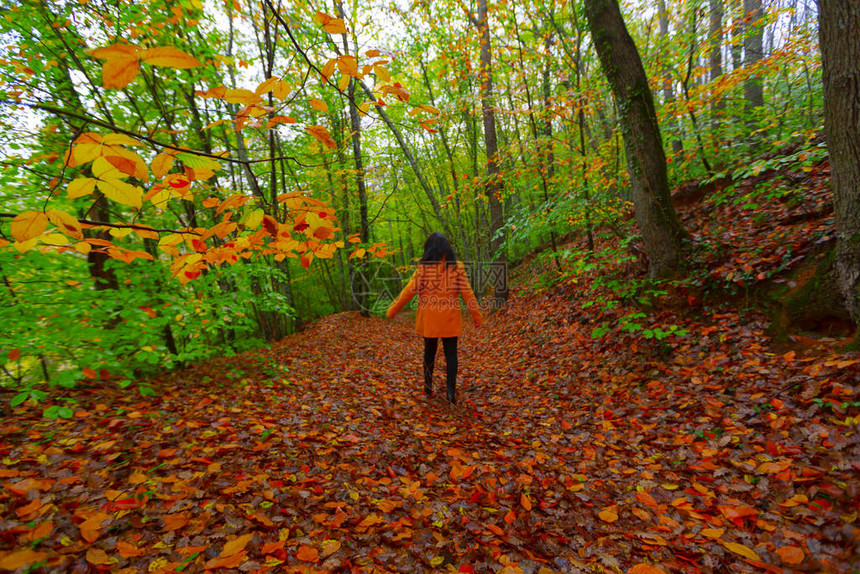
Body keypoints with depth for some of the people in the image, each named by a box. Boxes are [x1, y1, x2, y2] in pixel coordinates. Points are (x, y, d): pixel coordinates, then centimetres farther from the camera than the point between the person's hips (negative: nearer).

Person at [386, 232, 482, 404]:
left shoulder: (423, 268, -6)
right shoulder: (457, 267, -4)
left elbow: (409, 291, -6)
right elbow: (467, 293, -3)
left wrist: (392, 311, 3)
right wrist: (477, 316, 6)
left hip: (428, 319, 0)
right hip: (450, 319, 0)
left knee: (429, 351, 17)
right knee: (451, 353, 8)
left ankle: (428, 385, 26)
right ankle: (451, 389, 3)